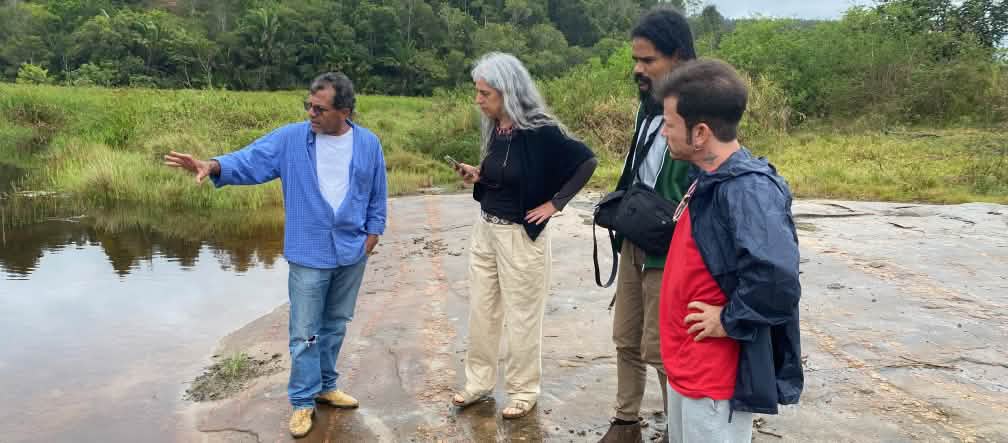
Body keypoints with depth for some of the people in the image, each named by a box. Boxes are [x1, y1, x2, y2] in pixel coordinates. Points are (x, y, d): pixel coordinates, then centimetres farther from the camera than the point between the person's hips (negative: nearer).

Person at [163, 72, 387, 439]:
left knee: (335, 325, 18)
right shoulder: (290, 139, -7)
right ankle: (303, 401, 17)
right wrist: (214, 166, -31)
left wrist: (372, 235, 3)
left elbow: (377, 197, 6)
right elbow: (249, 161, -13)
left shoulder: (368, 144, -2)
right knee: (305, 332, 3)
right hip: (309, 256, -2)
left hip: (352, 254, 2)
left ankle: (326, 386, 35)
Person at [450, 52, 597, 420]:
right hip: (485, 228, 7)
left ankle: (524, 391, 23)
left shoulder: (539, 131, -19)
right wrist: (476, 176, -3)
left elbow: (586, 161, -16)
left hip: (521, 235, -7)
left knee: (522, 315, 7)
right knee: (481, 310, 15)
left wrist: (554, 203, -15)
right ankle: (480, 381, 32)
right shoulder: (494, 129, 2)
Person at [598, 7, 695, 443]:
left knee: (661, 351, 3)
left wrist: (660, 226, -19)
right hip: (633, 245, 8)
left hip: (669, 254, -8)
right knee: (627, 340, 17)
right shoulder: (647, 107, 6)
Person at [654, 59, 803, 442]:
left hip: (717, 377, -9)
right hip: (687, 364, 9)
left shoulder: (748, 189, -24)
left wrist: (730, 321, -22)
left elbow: (775, 277, -36)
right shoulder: (709, 180, 6)